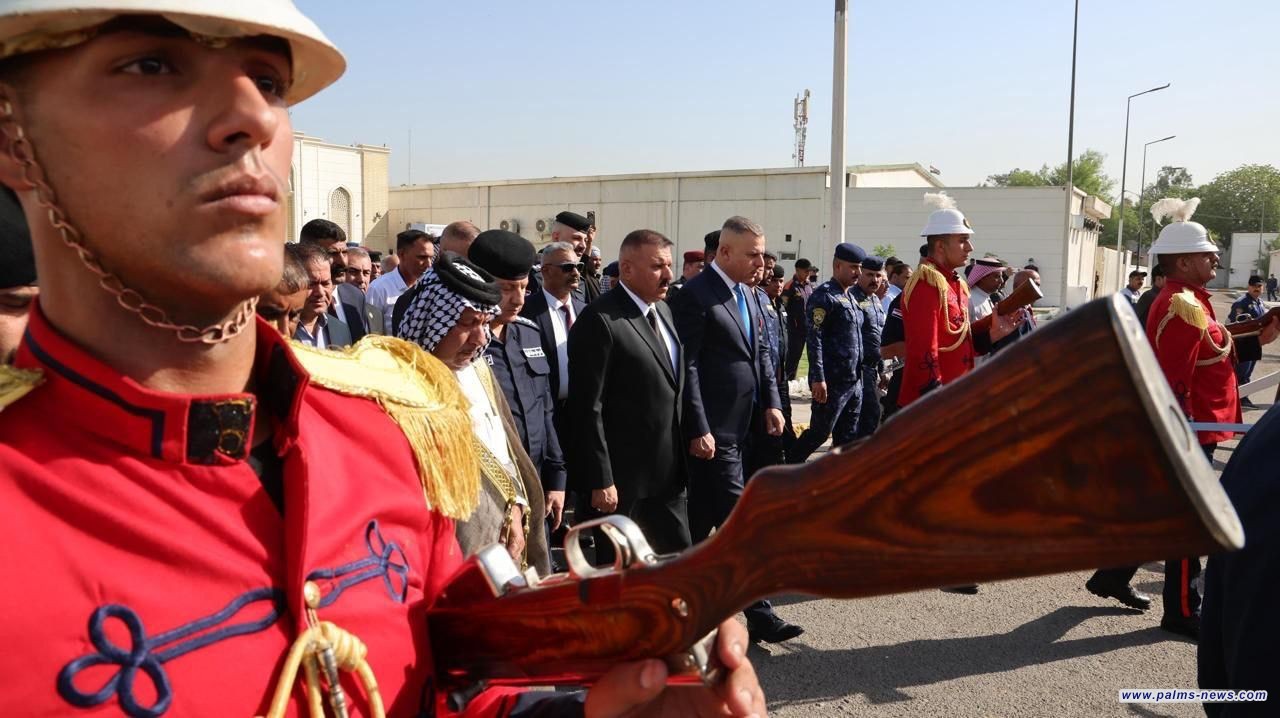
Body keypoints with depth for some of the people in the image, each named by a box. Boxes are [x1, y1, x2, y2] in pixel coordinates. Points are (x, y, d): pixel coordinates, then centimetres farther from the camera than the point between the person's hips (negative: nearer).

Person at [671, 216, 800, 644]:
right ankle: (758, 614, 8)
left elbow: (760, 351, 18)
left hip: (741, 427, 8)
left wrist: (772, 402, 6)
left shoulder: (743, 293, 14)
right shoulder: (695, 295, -13)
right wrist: (698, 429, -19)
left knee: (702, 517, 15)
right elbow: (687, 367, -17)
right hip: (713, 431, -8)